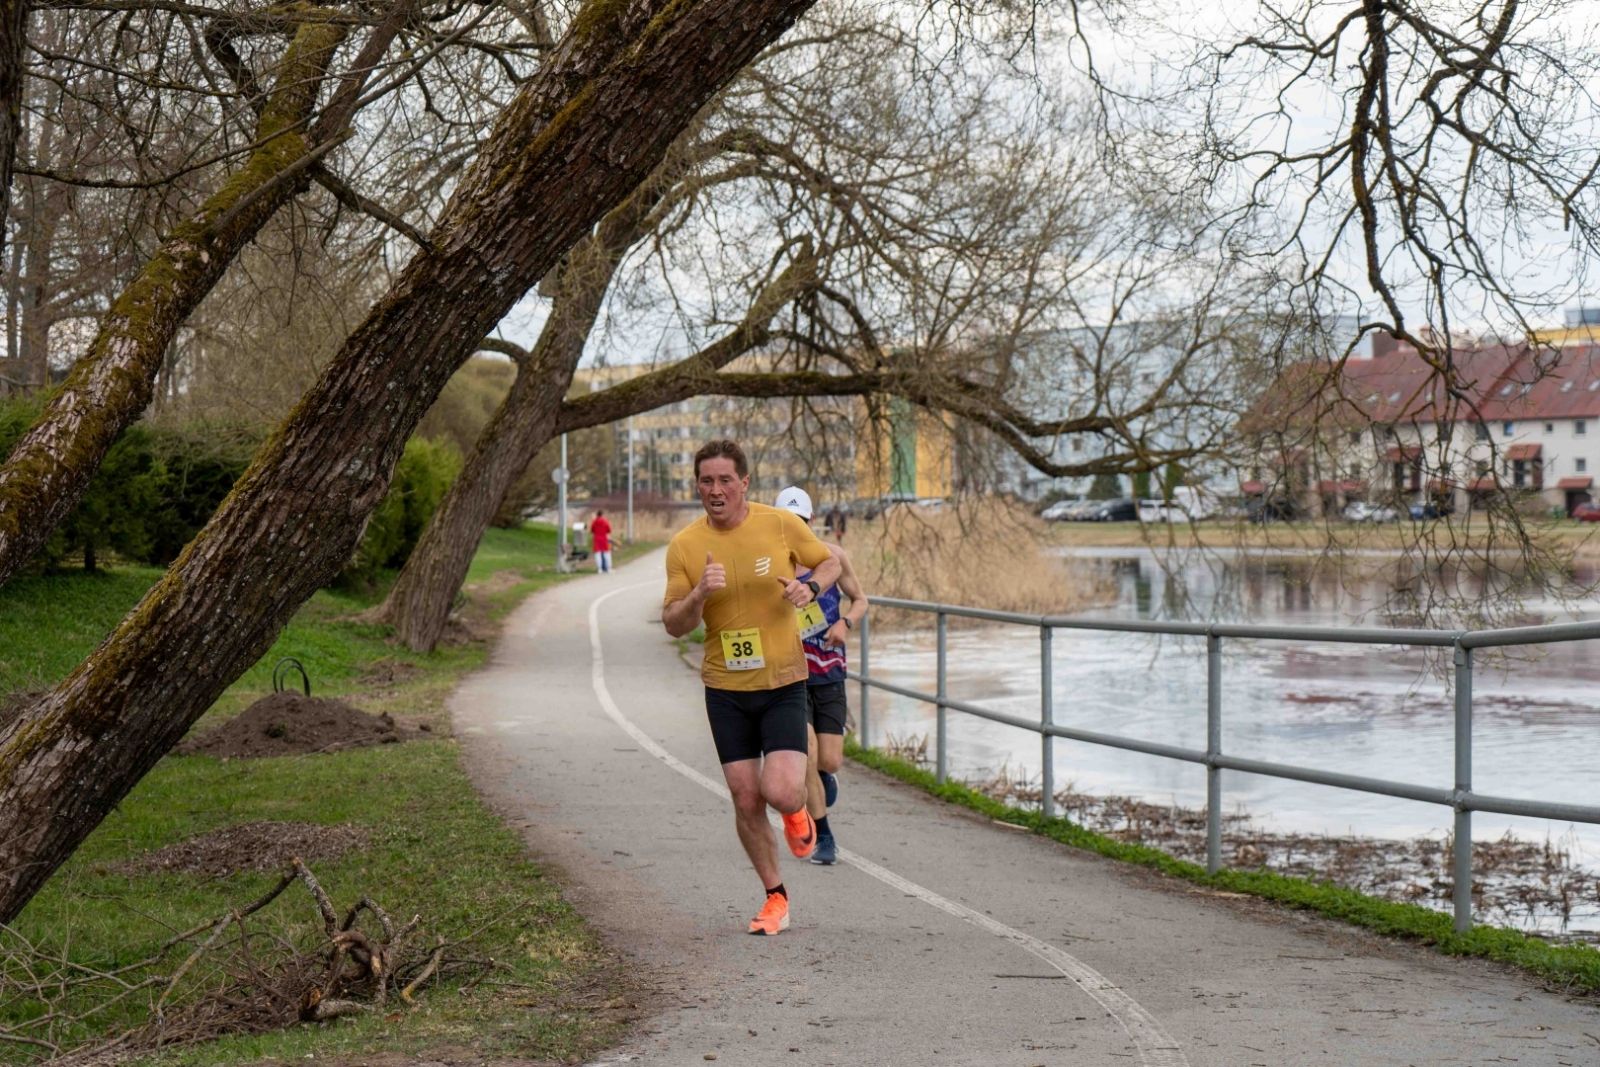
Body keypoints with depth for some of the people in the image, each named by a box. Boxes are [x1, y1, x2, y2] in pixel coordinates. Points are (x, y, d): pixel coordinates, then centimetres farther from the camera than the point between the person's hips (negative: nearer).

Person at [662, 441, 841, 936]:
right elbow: (672, 624, -2)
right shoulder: (684, 545, -4)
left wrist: (810, 587, -12)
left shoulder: (782, 524, -6)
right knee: (746, 800, 2)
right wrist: (700, 593, -22)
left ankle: (797, 813, 23)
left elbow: (829, 562, 10)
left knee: (780, 792, -16)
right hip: (725, 689, 2)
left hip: (783, 682, -2)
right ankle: (776, 897, 22)